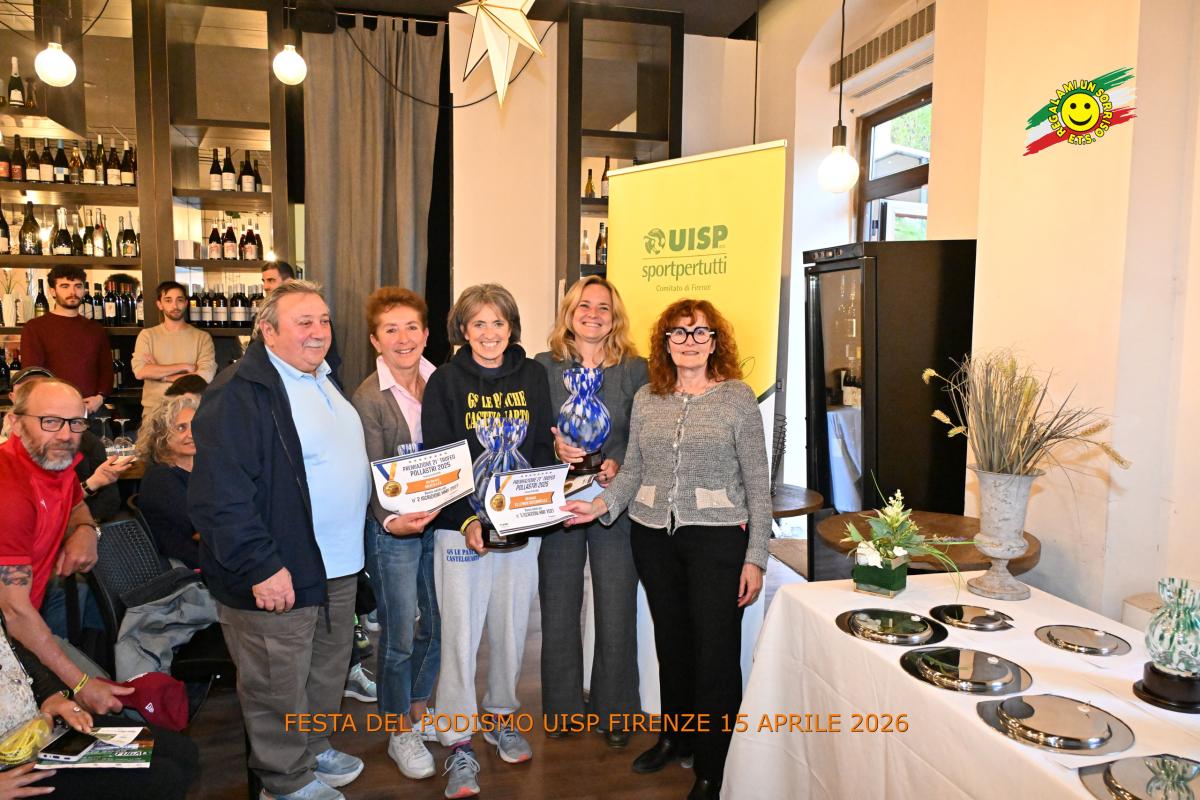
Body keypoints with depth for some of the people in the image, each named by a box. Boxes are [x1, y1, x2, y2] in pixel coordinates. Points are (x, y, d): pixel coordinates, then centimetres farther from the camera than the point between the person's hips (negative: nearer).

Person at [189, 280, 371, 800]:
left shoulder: (323, 381, 11)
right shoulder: (239, 393, -19)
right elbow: (219, 495, -24)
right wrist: (261, 567, -25)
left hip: (339, 565, 9)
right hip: (278, 576, -9)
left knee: (327, 671, 24)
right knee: (279, 684, 10)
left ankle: (315, 748, 45)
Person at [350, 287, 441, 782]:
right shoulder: (368, 398, -12)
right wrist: (392, 521, -30)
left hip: (441, 519, 5)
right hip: (393, 529, -5)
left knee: (436, 622, 17)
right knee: (399, 633, 6)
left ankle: (420, 708, 41)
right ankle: (399, 732, 27)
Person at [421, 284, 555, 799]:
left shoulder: (532, 376, 4)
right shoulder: (445, 381, -2)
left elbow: (544, 449, 5)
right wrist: (467, 520, -17)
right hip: (460, 525, -2)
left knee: (510, 626, 13)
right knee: (460, 632, 0)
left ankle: (501, 718, 35)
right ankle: (459, 745, 15)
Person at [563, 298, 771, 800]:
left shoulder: (737, 397, -4)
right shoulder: (646, 399, 7)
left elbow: (758, 484, -4)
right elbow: (632, 470, 11)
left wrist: (755, 558, -7)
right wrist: (600, 505, -7)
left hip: (718, 537, -4)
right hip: (653, 535, 4)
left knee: (716, 651, 0)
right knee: (671, 640, 17)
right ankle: (677, 735, 38)